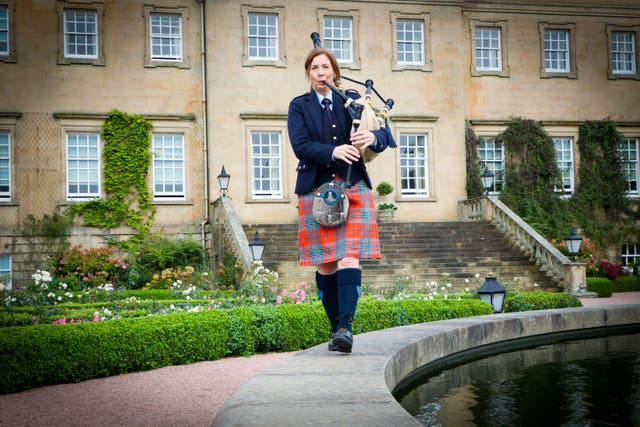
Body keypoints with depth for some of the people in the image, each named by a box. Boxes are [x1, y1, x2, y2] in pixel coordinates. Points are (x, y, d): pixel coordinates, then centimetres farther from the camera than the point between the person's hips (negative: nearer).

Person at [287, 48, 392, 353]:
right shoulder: (299, 106, 7)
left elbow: (384, 138, 3)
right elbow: (300, 146, -8)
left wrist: (373, 137, -22)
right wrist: (333, 152, -25)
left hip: (353, 188, 0)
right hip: (316, 190, 0)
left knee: (349, 258, -13)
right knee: (325, 263, 3)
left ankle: (346, 326, -18)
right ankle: (336, 328, 15)